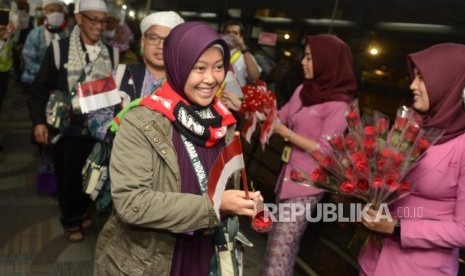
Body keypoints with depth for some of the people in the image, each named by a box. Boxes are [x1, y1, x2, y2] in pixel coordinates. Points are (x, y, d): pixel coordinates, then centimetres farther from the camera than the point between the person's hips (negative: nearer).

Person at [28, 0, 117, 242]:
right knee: (68, 176, 9)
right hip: (68, 127, -3)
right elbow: (40, 88, -5)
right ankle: (71, 220, 30)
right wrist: (38, 121, -13)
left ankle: (81, 212, 38)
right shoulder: (59, 49, -6)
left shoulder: (111, 54, 5)